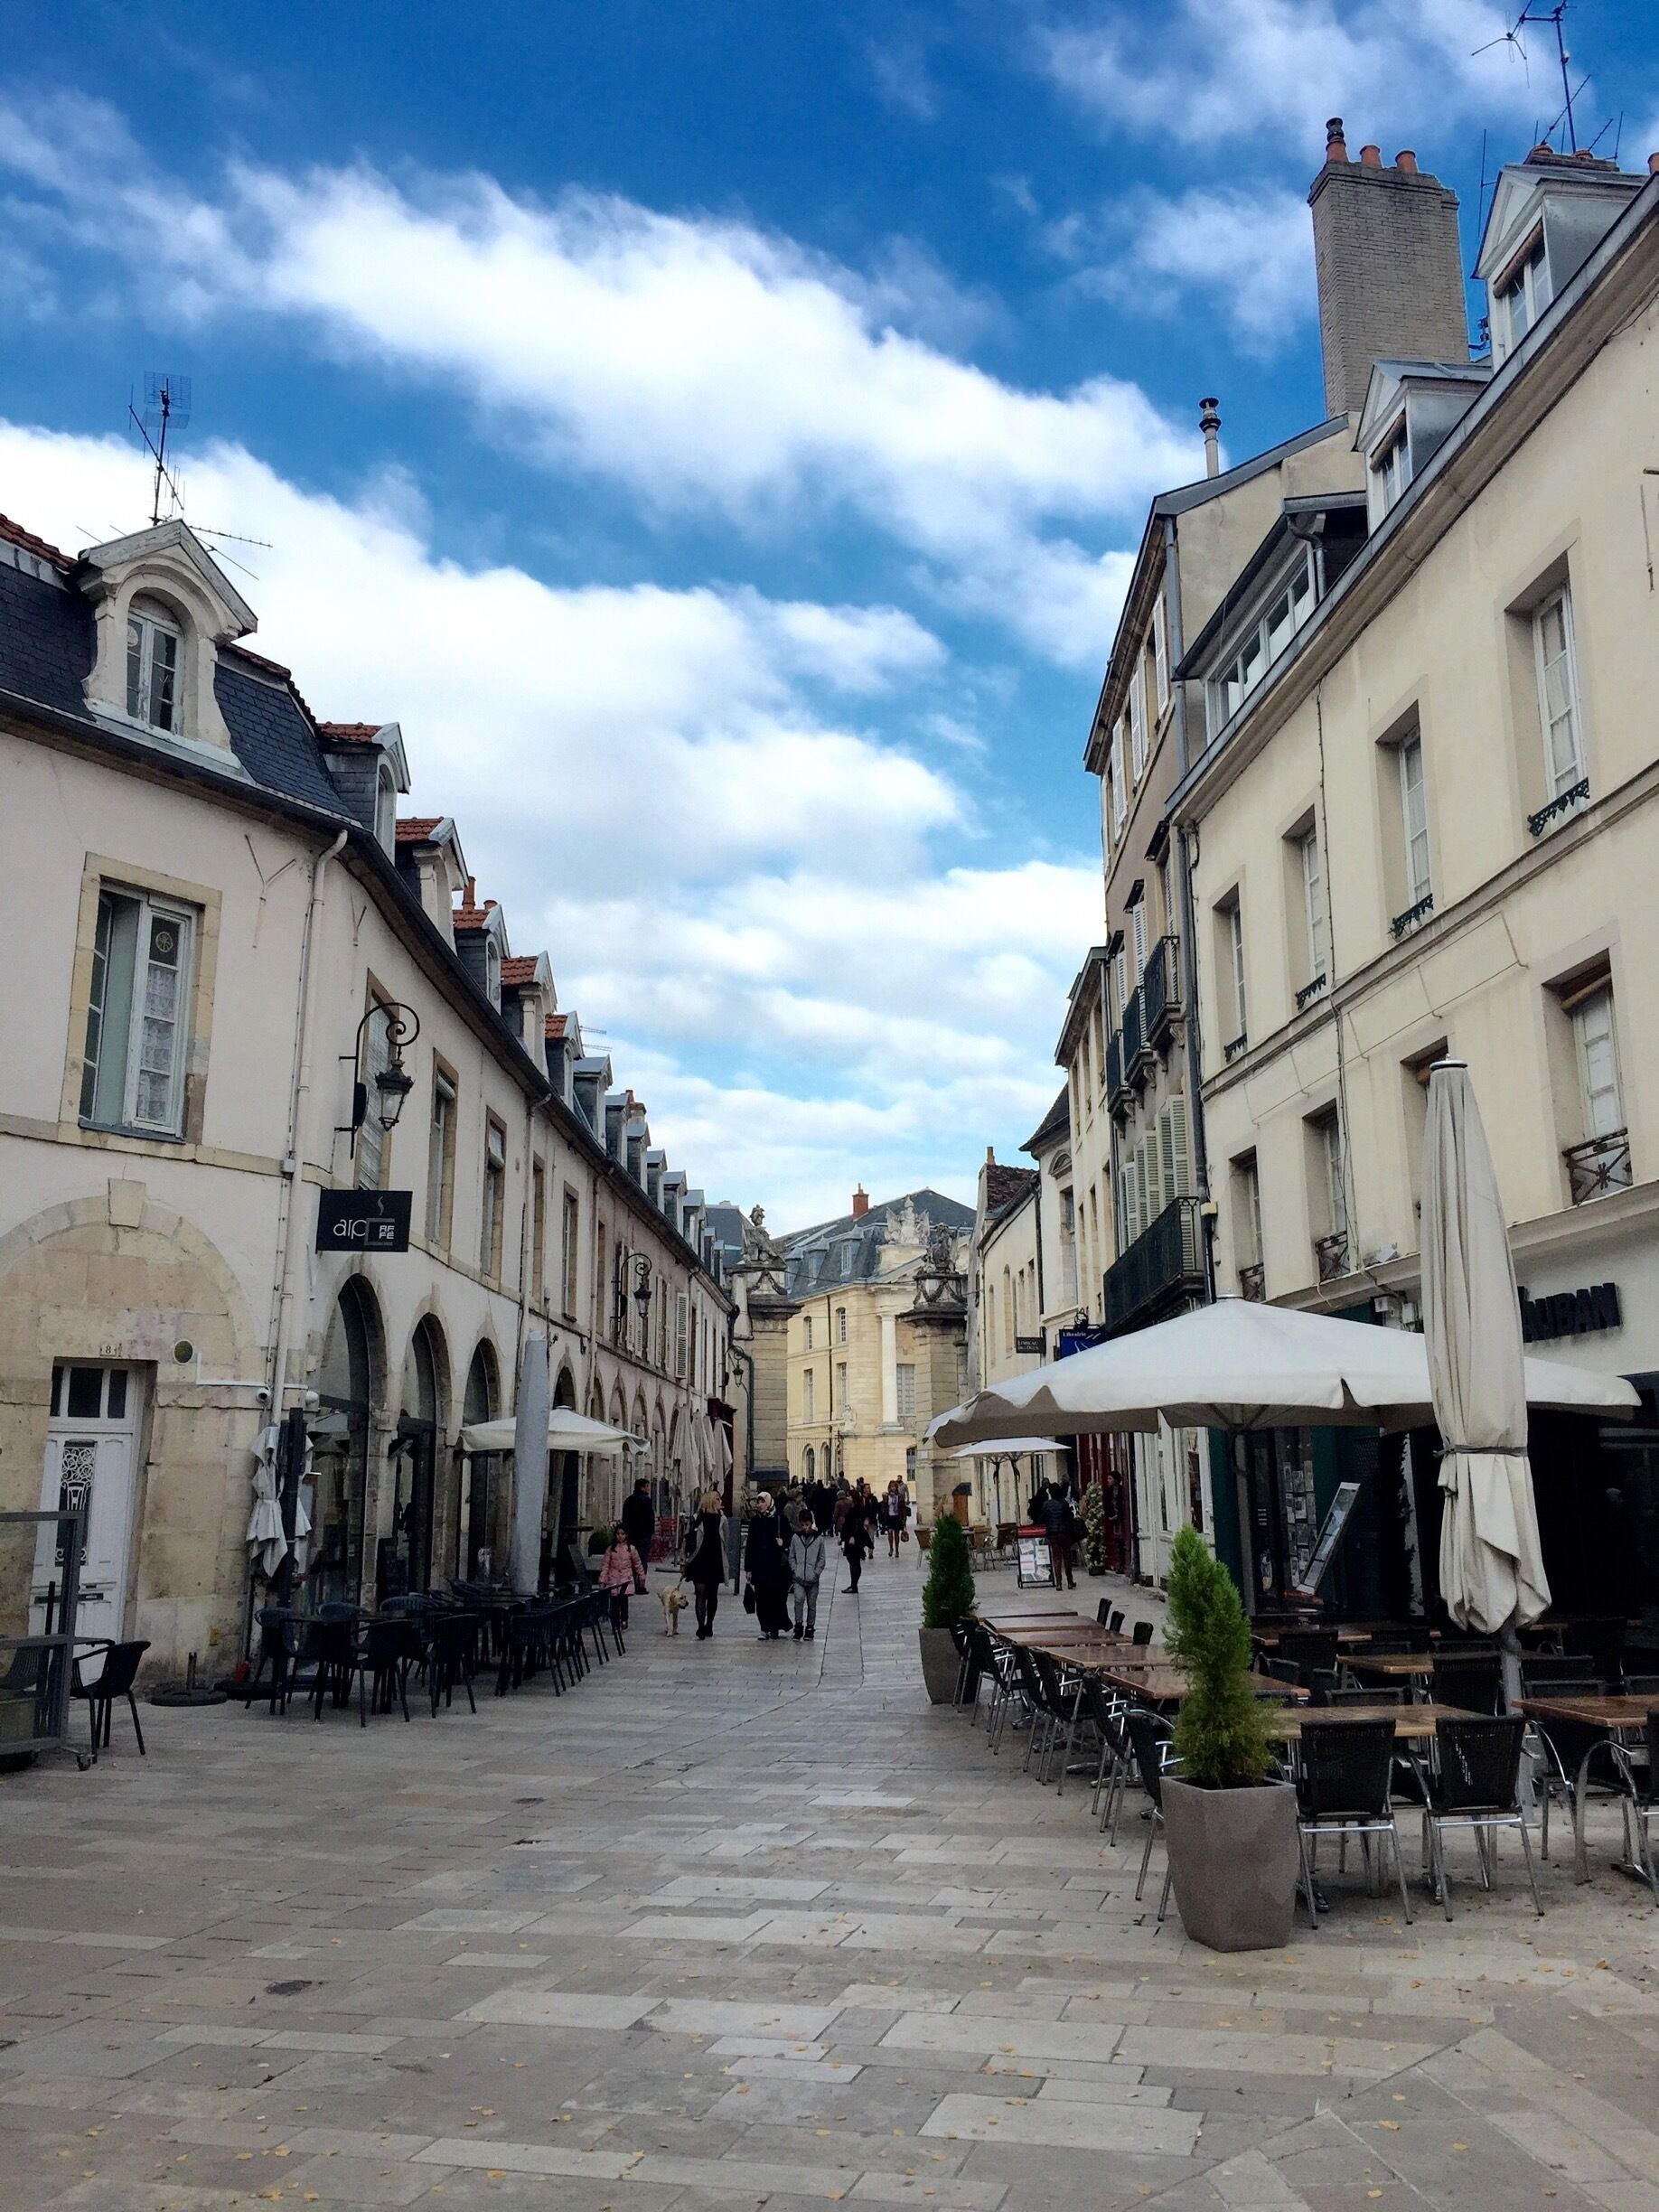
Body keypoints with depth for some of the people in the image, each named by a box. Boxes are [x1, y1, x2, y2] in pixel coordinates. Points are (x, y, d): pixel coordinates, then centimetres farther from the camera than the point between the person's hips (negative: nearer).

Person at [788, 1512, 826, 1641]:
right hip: (798, 1578, 0)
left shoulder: (818, 1539, 1)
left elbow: (821, 1559, 5)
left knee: (812, 1604, 7)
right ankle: (798, 1626, -10)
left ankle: (810, 1628, 20)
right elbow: (791, 1557, 8)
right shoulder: (795, 1538, 3)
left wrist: (816, 1572, -6)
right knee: (799, 1598, -20)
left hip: (813, 1578, 0)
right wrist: (795, 1570, -4)